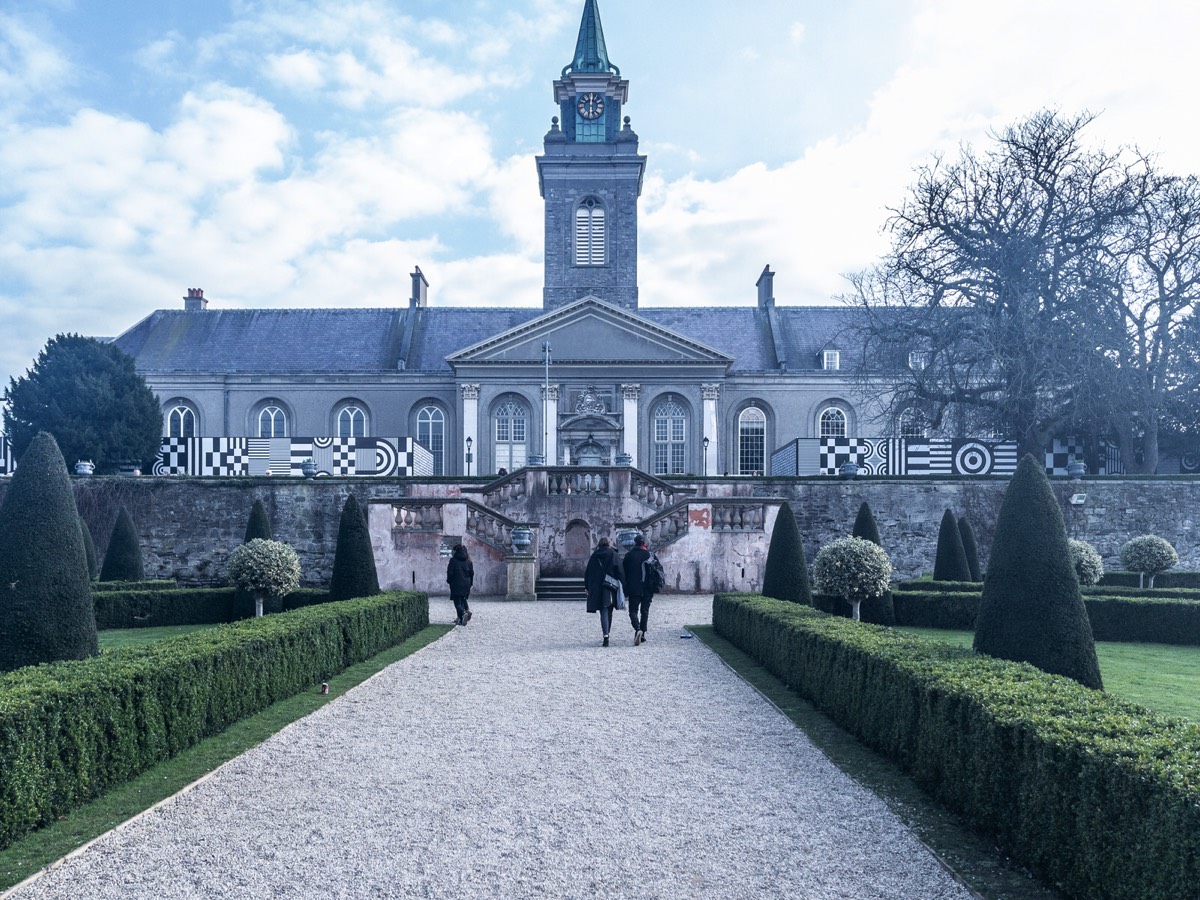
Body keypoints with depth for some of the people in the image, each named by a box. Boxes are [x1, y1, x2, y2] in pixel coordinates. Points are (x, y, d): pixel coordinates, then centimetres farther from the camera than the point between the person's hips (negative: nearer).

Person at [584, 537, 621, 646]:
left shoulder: (594, 556, 5)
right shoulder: (613, 555, 2)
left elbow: (587, 572, 6)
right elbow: (619, 571, -5)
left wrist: (587, 587, 12)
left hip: (597, 588, 0)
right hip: (611, 587, 0)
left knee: (603, 612, -3)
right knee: (609, 612, 13)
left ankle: (606, 636, -19)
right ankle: (606, 635, 21)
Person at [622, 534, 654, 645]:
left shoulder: (629, 555, 2)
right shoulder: (649, 555, 1)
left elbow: (624, 573, 2)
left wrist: (626, 591, 8)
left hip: (633, 589, -1)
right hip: (647, 589, 1)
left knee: (633, 611, 1)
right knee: (644, 611, 13)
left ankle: (638, 630, -23)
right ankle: (642, 634, 13)